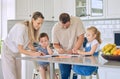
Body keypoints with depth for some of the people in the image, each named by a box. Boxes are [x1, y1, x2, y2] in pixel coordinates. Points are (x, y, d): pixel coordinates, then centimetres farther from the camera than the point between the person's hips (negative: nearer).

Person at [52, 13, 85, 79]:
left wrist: (73, 50, -24)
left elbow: (81, 38, -14)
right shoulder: (55, 28, -13)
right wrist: (59, 49, -25)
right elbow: (55, 44, -3)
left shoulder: (77, 21, -17)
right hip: (63, 54, 1)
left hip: (76, 52, 0)